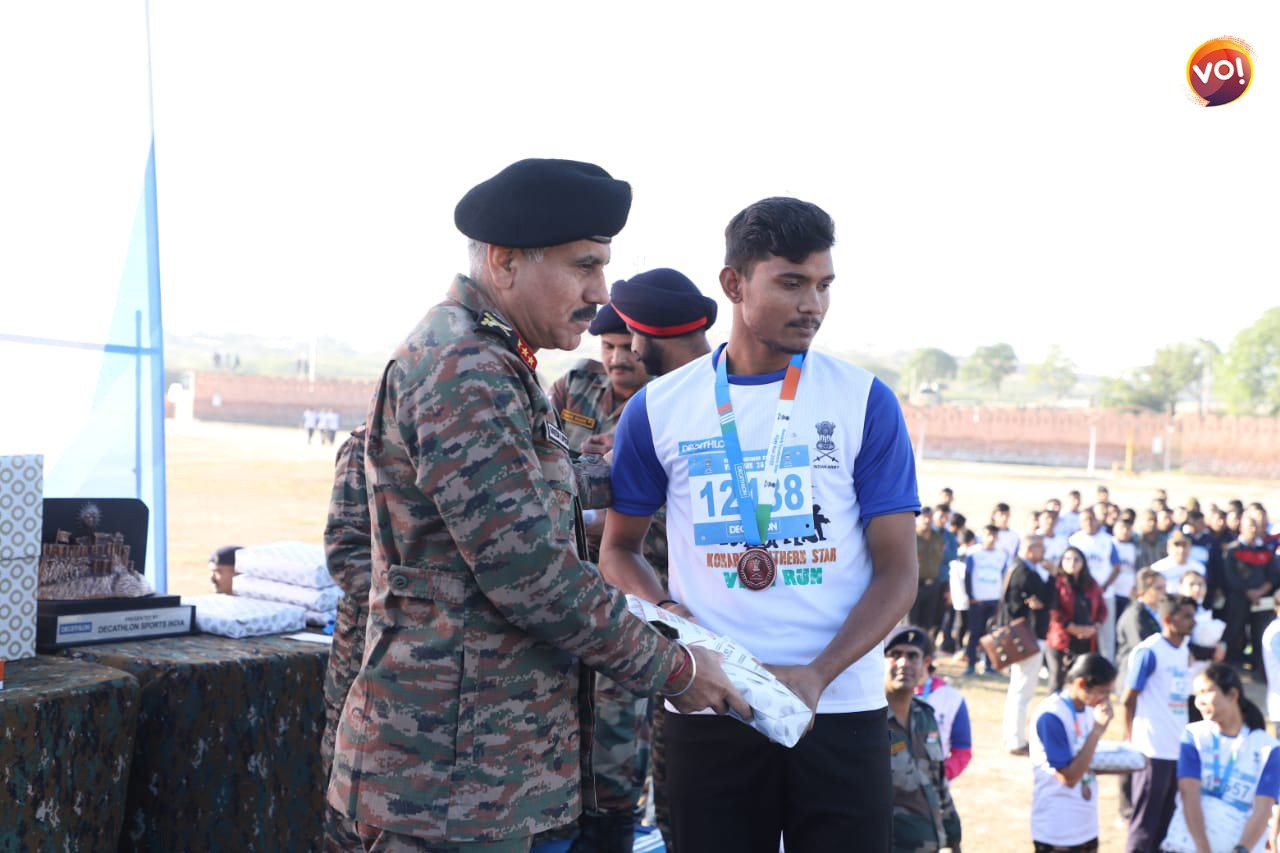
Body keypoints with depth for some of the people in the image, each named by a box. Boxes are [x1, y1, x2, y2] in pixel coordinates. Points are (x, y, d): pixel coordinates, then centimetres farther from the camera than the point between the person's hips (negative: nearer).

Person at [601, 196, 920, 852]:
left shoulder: (865, 402, 0)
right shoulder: (659, 409, 2)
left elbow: (898, 571, -2)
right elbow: (618, 550, 10)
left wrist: (818, 675, -16)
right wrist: (669, 620, -10)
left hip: (841, 708, 0)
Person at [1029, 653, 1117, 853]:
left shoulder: (1088, 709, 3)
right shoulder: (1051, 716, -21)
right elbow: (1069, 776, -21)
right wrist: (1097, 730, -23)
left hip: (1086, 827, 8)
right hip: (1057, 832, -8)